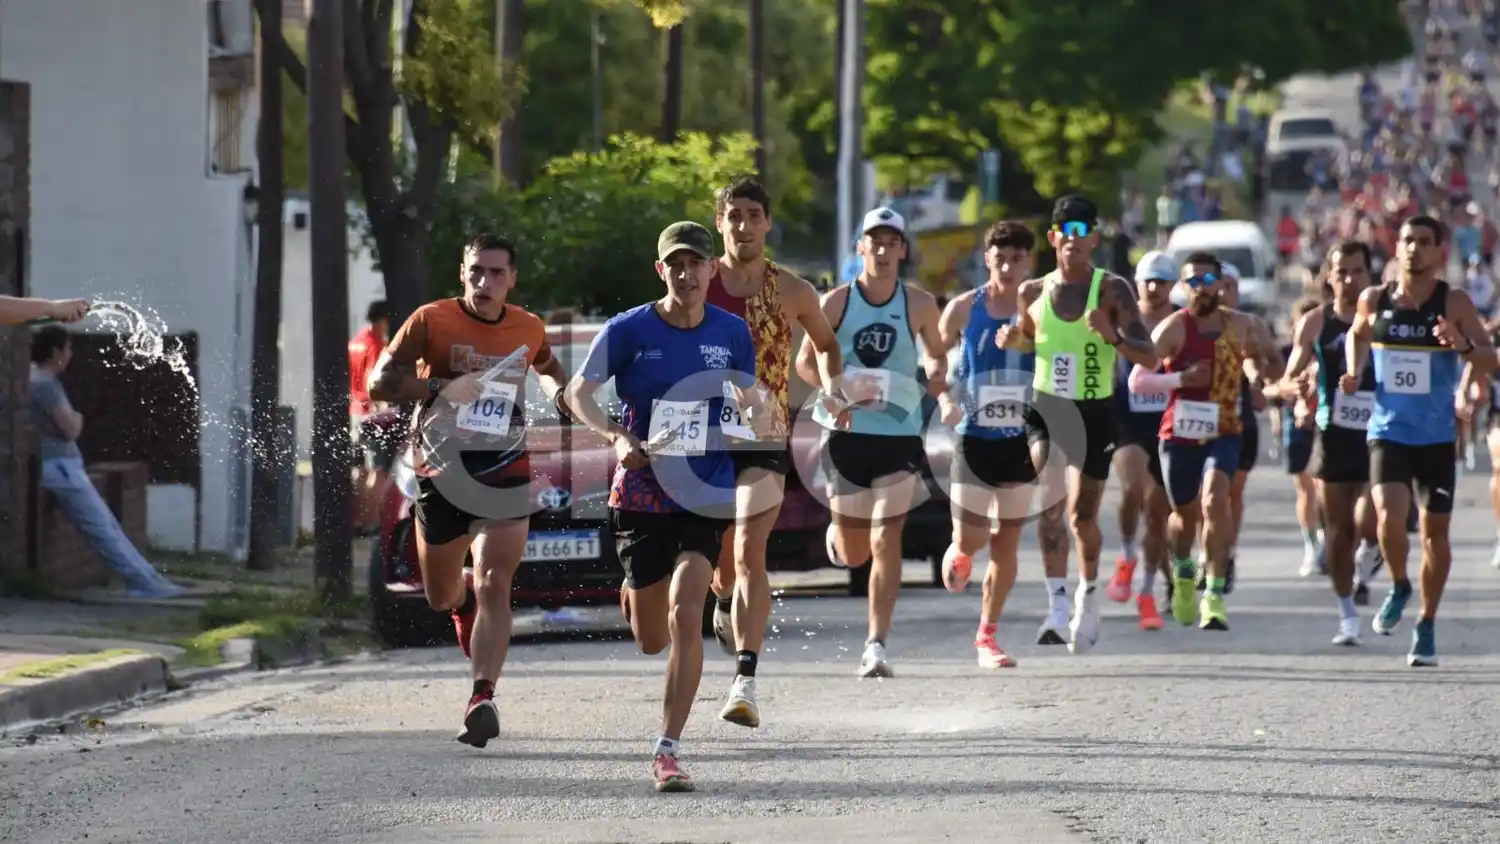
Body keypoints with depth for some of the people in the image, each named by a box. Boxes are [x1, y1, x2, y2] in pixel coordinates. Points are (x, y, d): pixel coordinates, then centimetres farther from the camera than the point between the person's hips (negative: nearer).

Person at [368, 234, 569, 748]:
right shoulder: (431, 320, -7)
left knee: (494, 587, -18)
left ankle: (482, 699, -26)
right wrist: (440, 387, -24)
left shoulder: (529, 329, 3)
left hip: (505, 474, 0)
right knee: (440, 596, 16)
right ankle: (465, 599, 54)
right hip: (442, 473, 0)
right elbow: (379, 382, -13)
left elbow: (548, 368, 28)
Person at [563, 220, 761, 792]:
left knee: (685, 615, -18)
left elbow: (748, 395, 17)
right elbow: (579, 392, -5)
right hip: (641, 492, 0)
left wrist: (754, 418, -7)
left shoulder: (732, 333, 1)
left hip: (706, 493, 0)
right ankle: (634, 594, 50)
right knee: (652, 641, 9)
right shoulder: (629, 330, -7)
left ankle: (668, 751, -13)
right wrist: (616, 437, -23)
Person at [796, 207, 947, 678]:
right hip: (846, 432, 0)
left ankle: (876, 645, -8)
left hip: (899, 434, 0)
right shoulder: (836, 303, -2)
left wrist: (936, 373, -6)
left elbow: (935, 353, 17)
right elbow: (805, 363, 3)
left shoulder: (918, 305, 1)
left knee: (886, 542, -10)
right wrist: (840, 388, -15)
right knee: (853, 554, 9)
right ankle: (838, 532, 47)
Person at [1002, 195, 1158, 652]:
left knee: (1082, 516, 8)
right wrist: (1012, 339, -1)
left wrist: (1113, 337, -31)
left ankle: (1088, 595, 35)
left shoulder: (1112, 290, -7)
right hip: (1046, 408, 1)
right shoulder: (1033, 293, 3)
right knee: (1049, 499, -24)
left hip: (1095, 413, -1)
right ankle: (1058, 601, -24)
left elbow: (1149, 357, -11)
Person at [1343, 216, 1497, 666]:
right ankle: (1399, 586, 12)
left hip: (1438, 437, 0)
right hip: (1388, 431, 0)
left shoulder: (1455, 303, -6)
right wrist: (1353, 372, 5)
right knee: (1389, 516, -19)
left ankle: (1427, 627, 22)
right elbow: (1357, 335, 23)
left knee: (1435, 531, 6)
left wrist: (1462, 346, -29)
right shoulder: (1375, 300, 1)